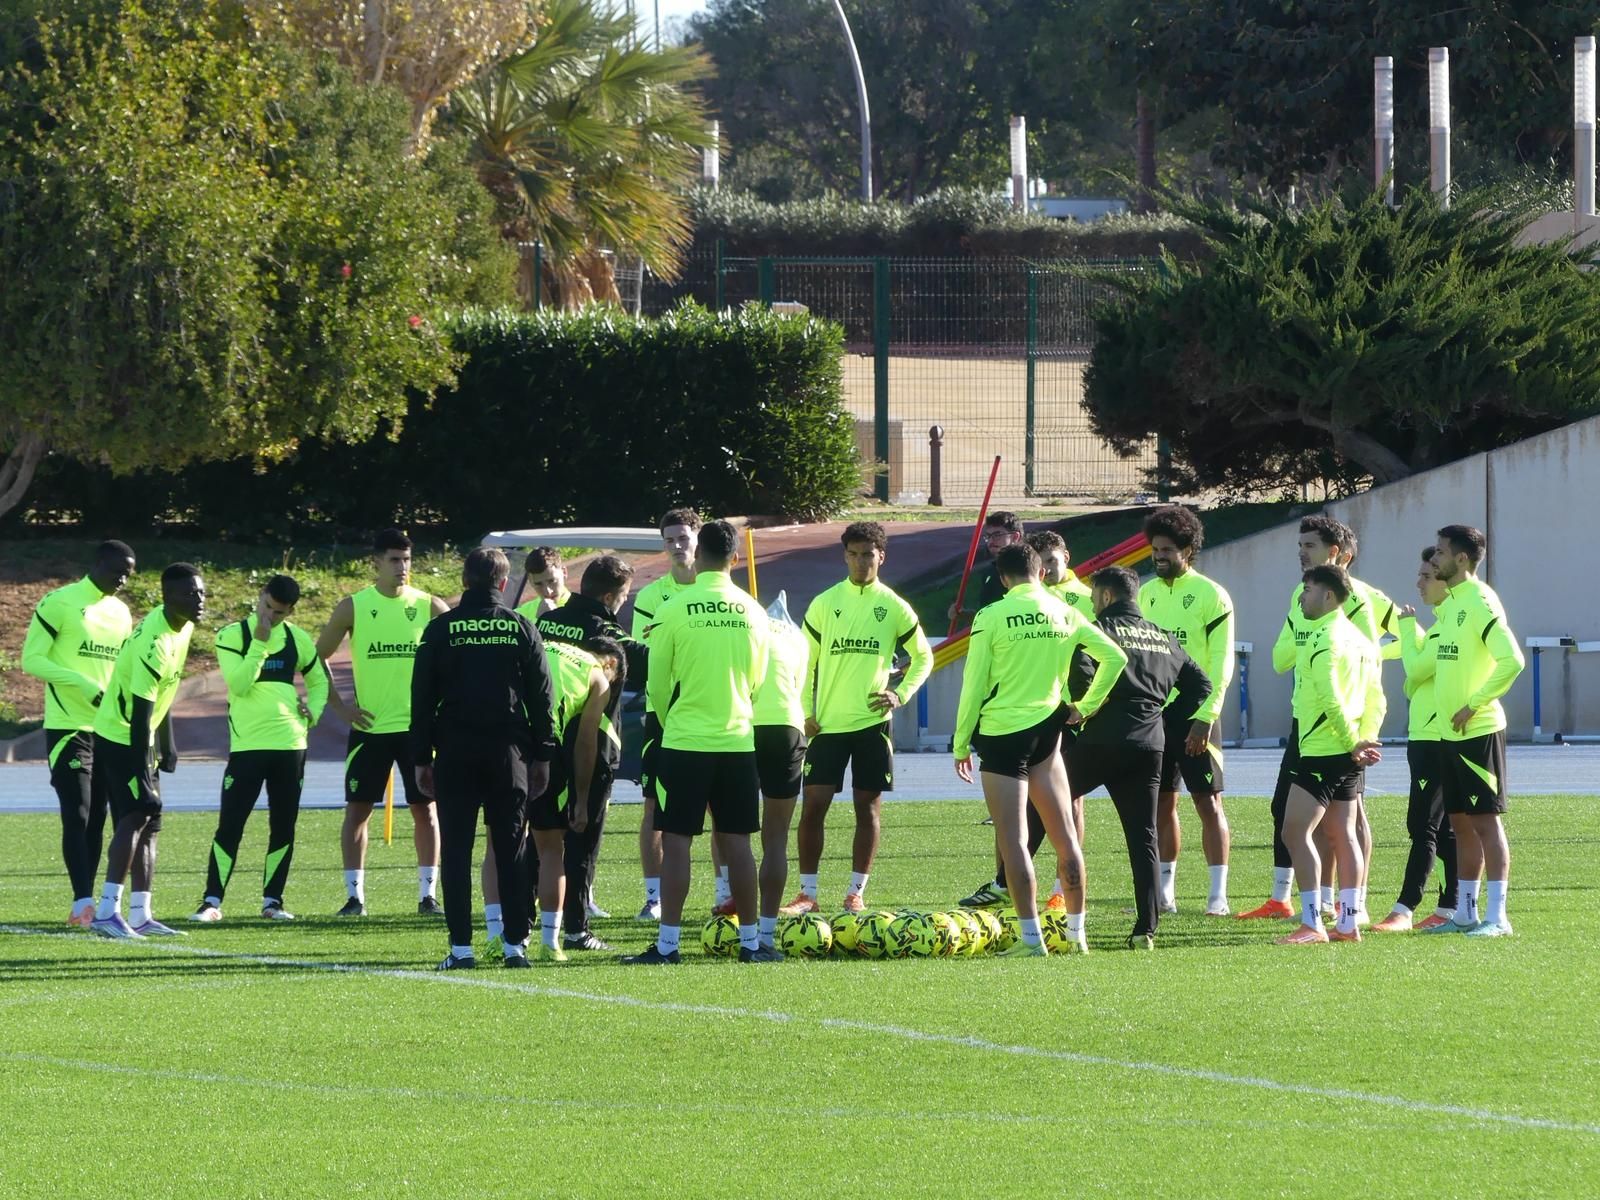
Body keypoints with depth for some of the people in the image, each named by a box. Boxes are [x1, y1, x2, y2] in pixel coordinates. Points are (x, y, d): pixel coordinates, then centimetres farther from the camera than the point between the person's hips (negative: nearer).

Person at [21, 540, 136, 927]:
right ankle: (84, 902, -15)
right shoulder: (59, 603, -8)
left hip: (108, 730, 7)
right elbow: (32, 660, -12)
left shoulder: (120, 613, 14)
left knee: (96, 819, 6)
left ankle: (84, 905, 9)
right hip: (68, 727, -7)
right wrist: (83, 684, -21)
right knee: (77, 816, -12)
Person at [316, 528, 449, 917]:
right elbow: (318, 658, 6)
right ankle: (354, 895, 5)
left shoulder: (429, 607, 1)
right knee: (358, 808, -1)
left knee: (425, 809, 1)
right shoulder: (352, 608, 0)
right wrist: (338, 706, -2)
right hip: (369, 726, 0)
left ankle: (428, 894, 8)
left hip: (418, 725, 0)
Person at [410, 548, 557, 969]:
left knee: (456, 849, 1)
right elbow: (542, 697, 4)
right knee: (511, 848, 5)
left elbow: (422, 698, 1)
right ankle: (516, 943, 2)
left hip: (455, 752, -1)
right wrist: (542, 755, 10)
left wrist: (421, 759, 6)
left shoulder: (440, 630, 0)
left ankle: (461, 945, -4)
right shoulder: (521, 628, 3)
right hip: (508, 750, 1)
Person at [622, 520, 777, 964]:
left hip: (684, 743, -3)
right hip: (738, 743, 3)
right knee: (737, 841, 8)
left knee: (676, 840, 0)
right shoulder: (752, 612, 2)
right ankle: (750, 940, 9)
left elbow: (657, 683, -2)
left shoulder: (674, 609, -8)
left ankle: (668, 943, -3)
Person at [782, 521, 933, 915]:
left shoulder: (894, 608, 2)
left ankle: (856, 893, 9)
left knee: (869, 808, 2)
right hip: (827, 722, 0)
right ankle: (807, 893, 3)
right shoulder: (824, 604, 2)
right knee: (813, 805, -4)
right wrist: (806, 711, -2)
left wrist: (901, 694, -3)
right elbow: (804, 661, 7)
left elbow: (923, 657, 12)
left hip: (872, 721, 0)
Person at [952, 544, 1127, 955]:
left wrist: (961, 743, 2)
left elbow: (974, 683, -6)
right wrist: (1087, 706, 15)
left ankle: (1031, 937, -11)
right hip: (1046, 730, 5)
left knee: (1013, 840, -6)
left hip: (1000, 732, -5)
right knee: (1065, 836, 13)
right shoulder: (1065, 615, 5)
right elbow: (1114, 657, 6)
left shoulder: (991, 616, -8)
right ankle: (1076, 932, 18)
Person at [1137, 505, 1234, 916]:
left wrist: (1205, 718, -17)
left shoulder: (1211, 596, -7)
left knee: (1208, 802, -3)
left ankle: (1218, 894, -2)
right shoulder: (1146, 594, 11)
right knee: (1162, 803, 8)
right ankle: (1164, 892, 13)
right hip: (1154, 711, 6)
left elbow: (1221, 665, -10)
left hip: (1194, 712, -6)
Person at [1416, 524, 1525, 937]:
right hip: (1450, 733, 9)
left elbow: (1512, 660, -23)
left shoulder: (1480, 602, -14)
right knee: (1460, 822, 12)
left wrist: (1475, 705, -19)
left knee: (1486, 820, -6)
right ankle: (1465, 913, 18)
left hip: (1478, 731, -9)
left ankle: (1497, 916, -4)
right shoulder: (1449, 604, 14)